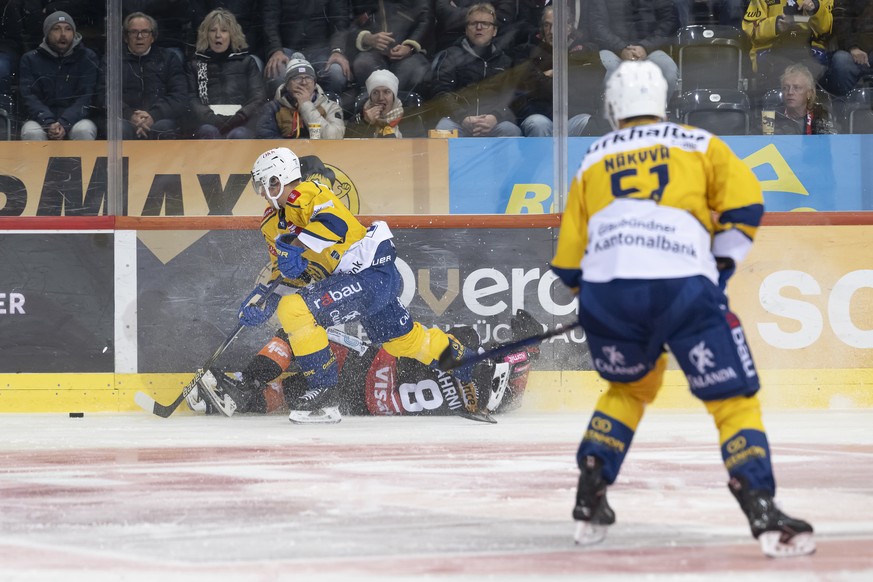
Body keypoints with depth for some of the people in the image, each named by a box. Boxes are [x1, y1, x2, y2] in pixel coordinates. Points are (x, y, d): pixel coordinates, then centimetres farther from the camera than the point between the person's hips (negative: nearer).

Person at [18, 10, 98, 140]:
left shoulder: (87, 58, 5)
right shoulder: (30, 59, 6)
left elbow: (85, 97, -5)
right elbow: (30, 97, -4)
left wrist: (64, 123, -23)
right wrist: (48, 124, -24)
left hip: (75, 119, 0)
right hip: (41, 119, 0)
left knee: (84, 131, -33)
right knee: (31, 133, -32)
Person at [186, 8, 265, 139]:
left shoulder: (246, 62, 25)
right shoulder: (196, 64, 26)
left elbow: (259, 96, 11)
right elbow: (191, 100, 11)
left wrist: (239, 118, -9)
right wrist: (214, 119, -11)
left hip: (241, 124, 0)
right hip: (209, 122, 0)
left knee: (238, 135, -39)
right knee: (208, 132, -39)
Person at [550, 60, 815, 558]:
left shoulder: (592, 161, 26)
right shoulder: (699, 144, 21)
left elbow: (568, 264, 23)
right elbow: (744, 204, 6)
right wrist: (721, 266, 18)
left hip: (606, 291, 3)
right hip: (684, 287, -3)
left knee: (628, 389, 29)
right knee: (735, 401, 4)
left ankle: (590, 502, 22)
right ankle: (763, 513, -13)